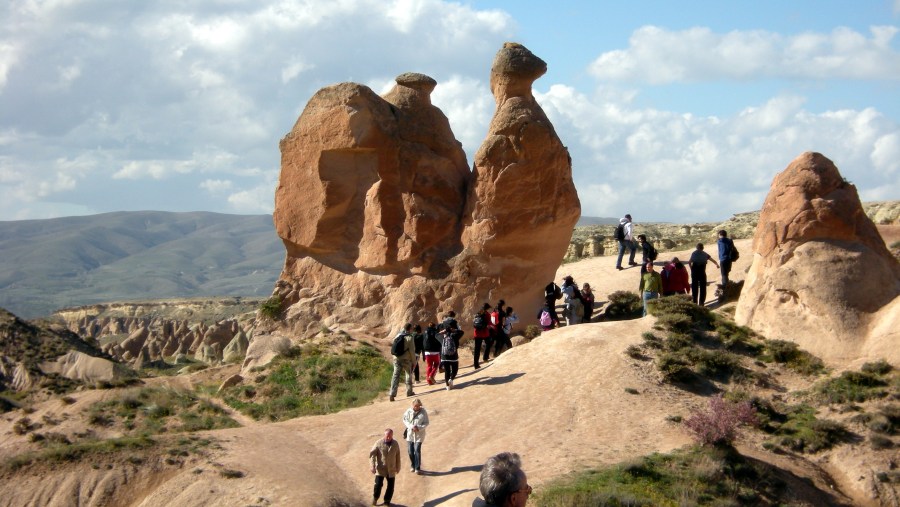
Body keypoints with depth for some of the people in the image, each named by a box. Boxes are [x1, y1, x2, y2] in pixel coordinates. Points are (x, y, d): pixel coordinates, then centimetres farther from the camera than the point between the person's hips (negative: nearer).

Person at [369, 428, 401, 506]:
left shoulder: (395, 444, -2)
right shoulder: (379, 443, -11)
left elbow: (398, 456, 9)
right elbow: (372, 454, -8)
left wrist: (398, 467, 14)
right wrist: (373, 466, -15)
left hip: (391, 470, 3)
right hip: (380, 469, -3)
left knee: (391, 486, 5)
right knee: (378, 484, -9)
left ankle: (387, 500, 25)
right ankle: (375, 498, 17)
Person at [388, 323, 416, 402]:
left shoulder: (397, 336, 6)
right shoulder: (409, 338, -11)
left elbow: (394, 348, 10)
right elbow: (412, 351, -11)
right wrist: (414, 361, -1)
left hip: (396, 358, 4)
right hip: (406, 359, -4)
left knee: (395, 375, 3)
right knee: (409, 374, 16)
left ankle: (392, 393, -7)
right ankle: (409, 392, 24)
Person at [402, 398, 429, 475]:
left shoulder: (423, 412, -6)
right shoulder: (409, 411, -4)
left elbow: (426, 422, -2)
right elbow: (405, 420, -2)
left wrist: (419, 428, -17)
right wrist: (411, 427, -16)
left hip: (419, 434, -2)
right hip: (410, 433, 2)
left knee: (417, 450, -9)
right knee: (410, 451, 5)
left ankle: (417, 468, -1)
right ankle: (412, 465, 27)